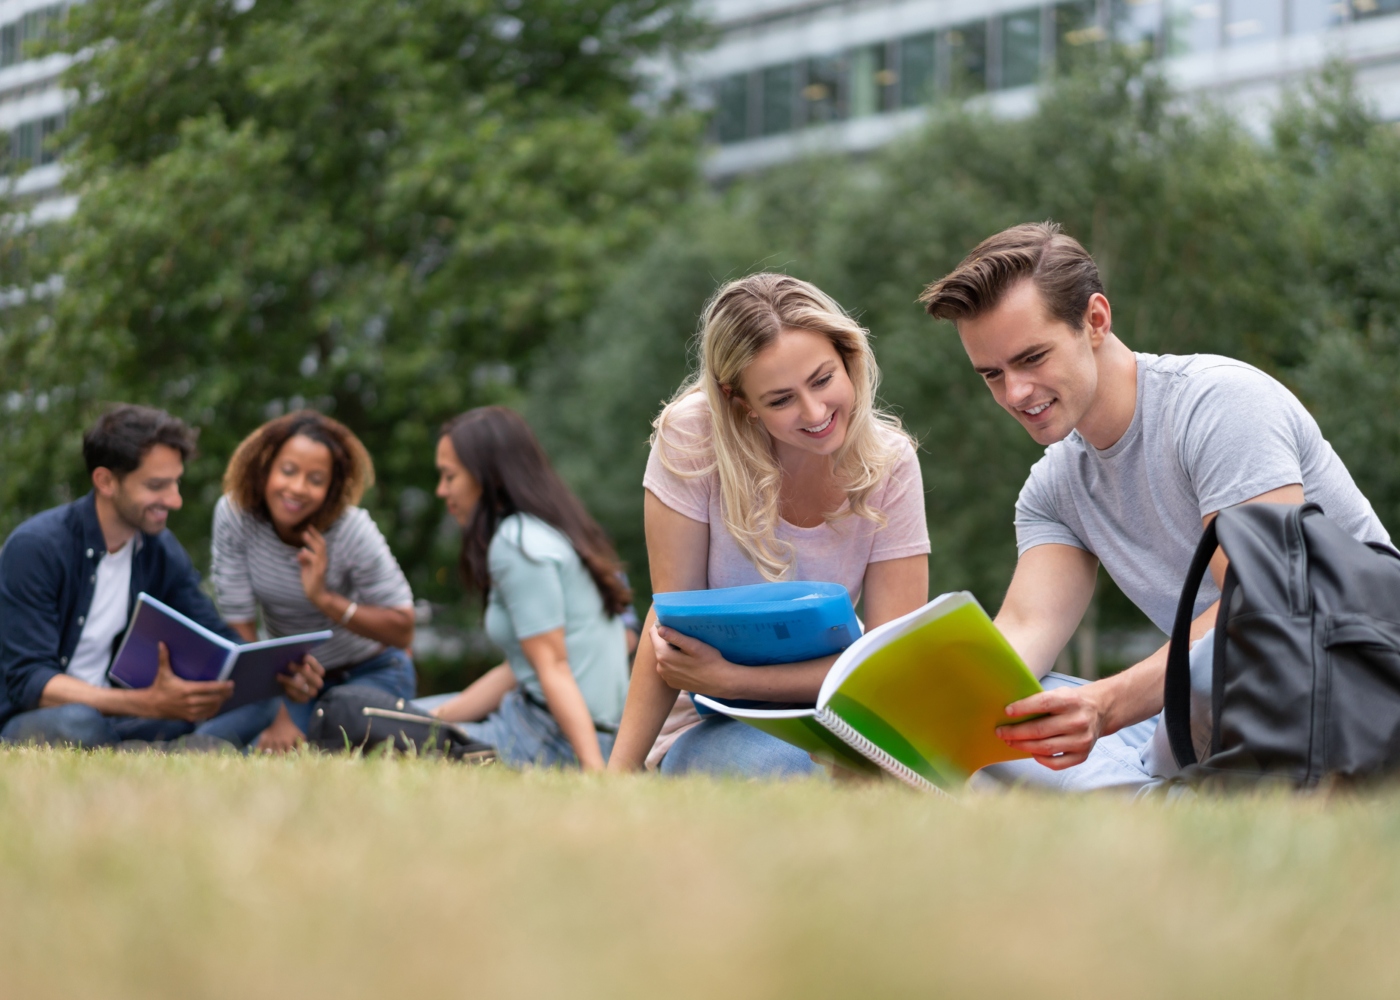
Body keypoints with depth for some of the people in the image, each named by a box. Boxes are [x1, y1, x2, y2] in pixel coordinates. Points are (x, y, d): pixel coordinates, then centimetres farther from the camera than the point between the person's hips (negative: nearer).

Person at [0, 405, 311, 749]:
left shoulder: (161, 551, 3)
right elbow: (28, 682, -24)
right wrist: (151, 704, -37)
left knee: (256, 699, -9)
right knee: (78, 722, -40)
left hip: (110, 718, 7)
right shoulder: (37, 548, -18)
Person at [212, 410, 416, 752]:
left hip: (370, 672, -2)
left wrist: (325, 598, -32)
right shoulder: (233, 514, -20)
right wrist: (278, 717, -23)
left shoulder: (353, 530, -25)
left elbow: (402, 630, -18)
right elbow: (239, 626, -17)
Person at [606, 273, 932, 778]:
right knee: (775, 766, -36)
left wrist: (728, 679, -25)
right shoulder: (692, 437, -18)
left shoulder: (889, 462, -10)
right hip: (712, 730, -2)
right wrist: (617, 775, -19)